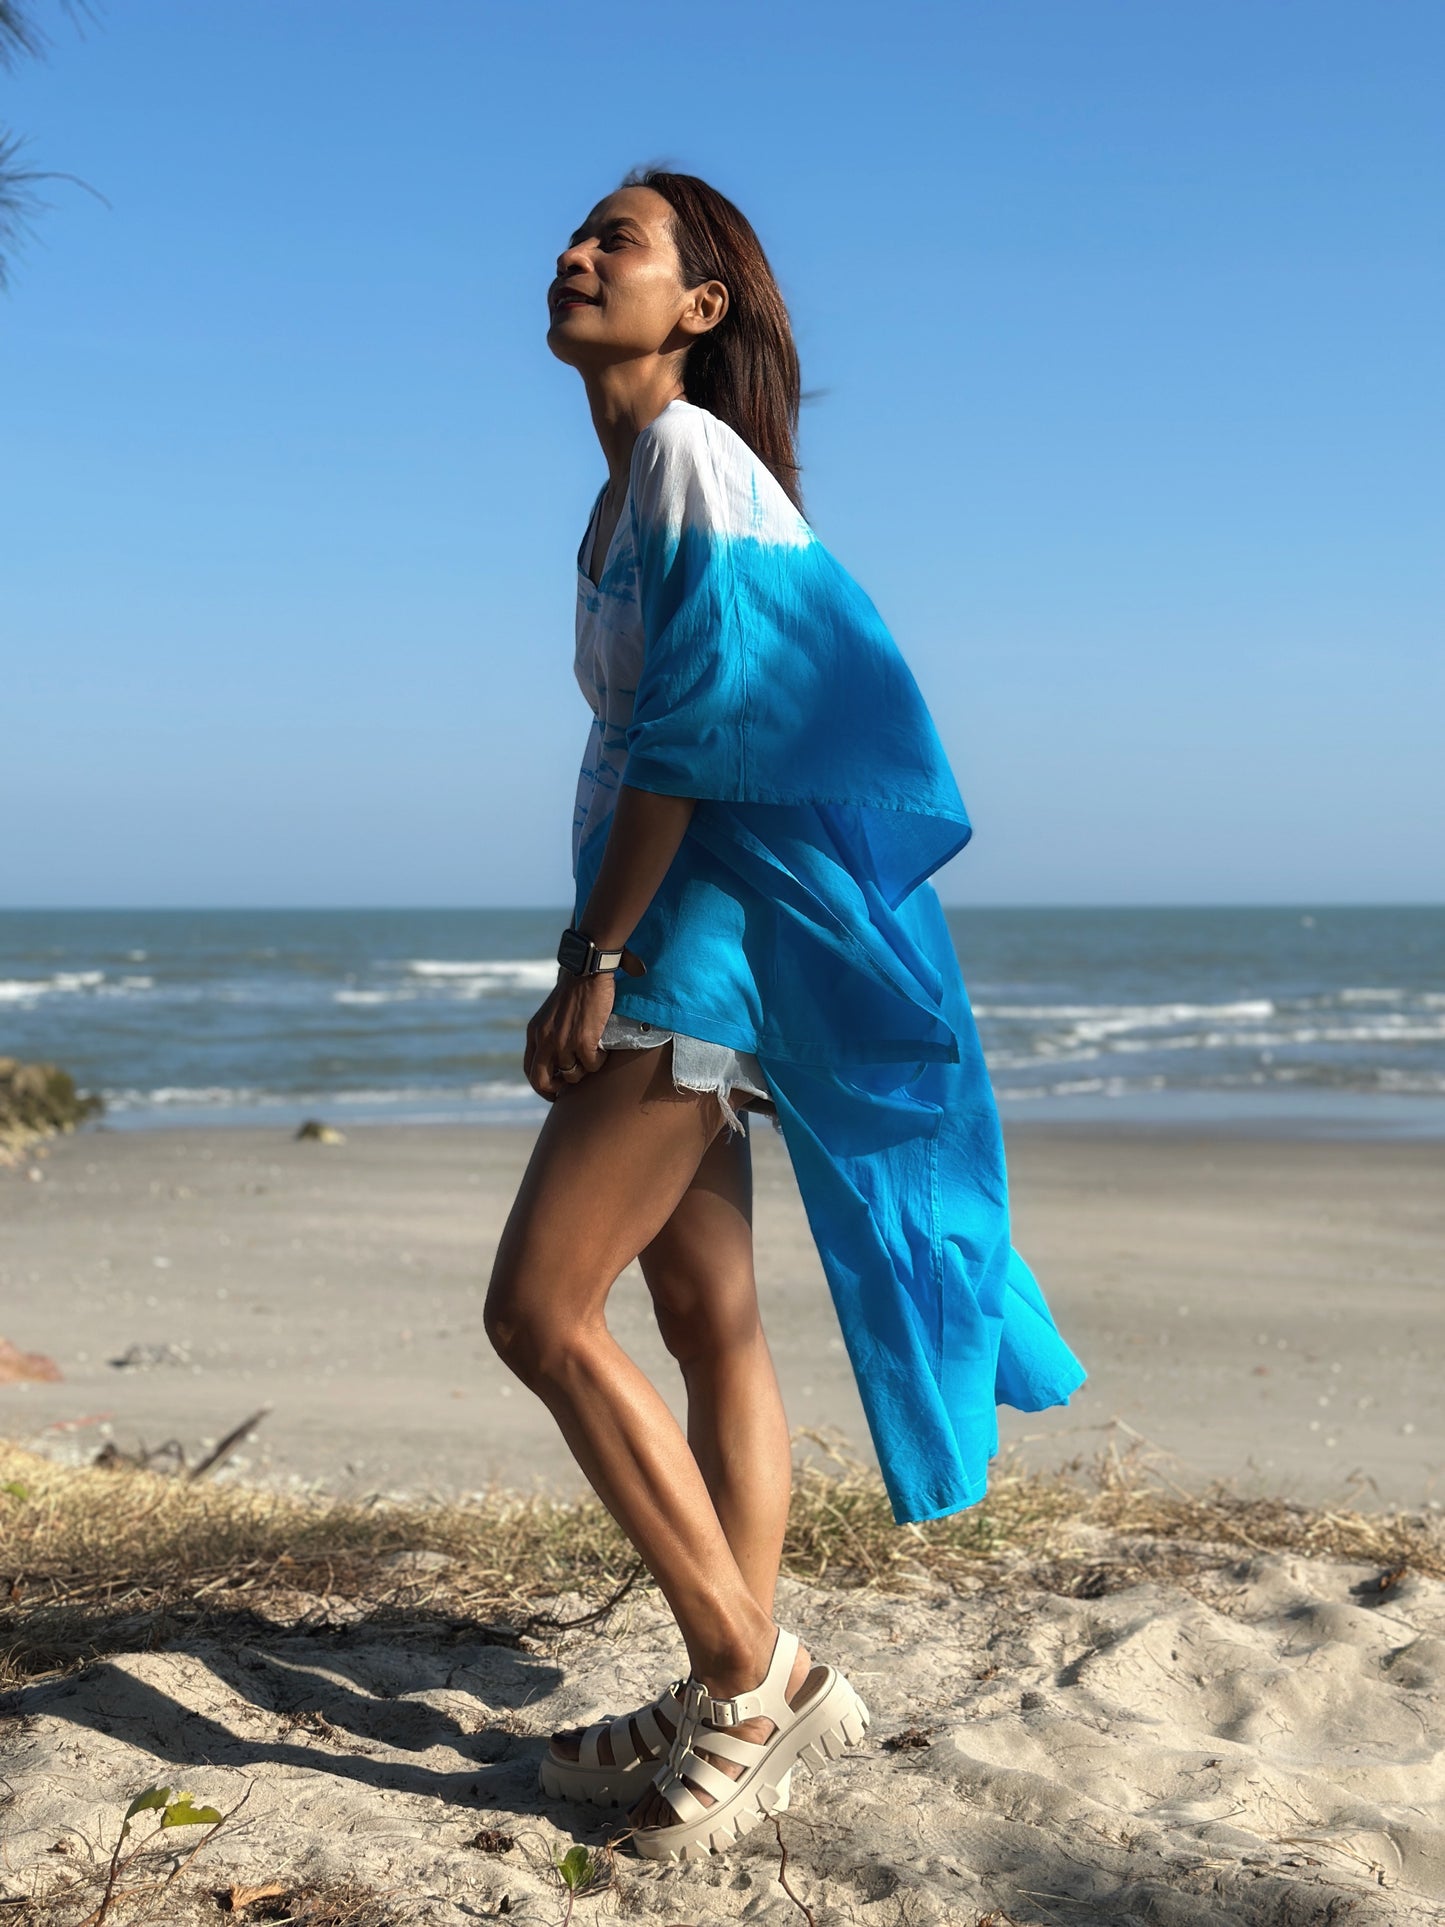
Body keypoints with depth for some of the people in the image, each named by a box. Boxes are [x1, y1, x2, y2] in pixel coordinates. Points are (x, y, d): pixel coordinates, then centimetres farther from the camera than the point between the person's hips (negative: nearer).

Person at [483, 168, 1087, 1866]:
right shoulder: (624, 486, 18)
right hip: (665, 953, 10)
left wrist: (592, 953, -19)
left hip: (697, 931, -10)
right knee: (707, 1323, 9)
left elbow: (696, 729, -19)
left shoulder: (697, 458, -11)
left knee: (539, 1312, -11)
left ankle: (752, 1678, -1)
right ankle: (741, 1694, 17)